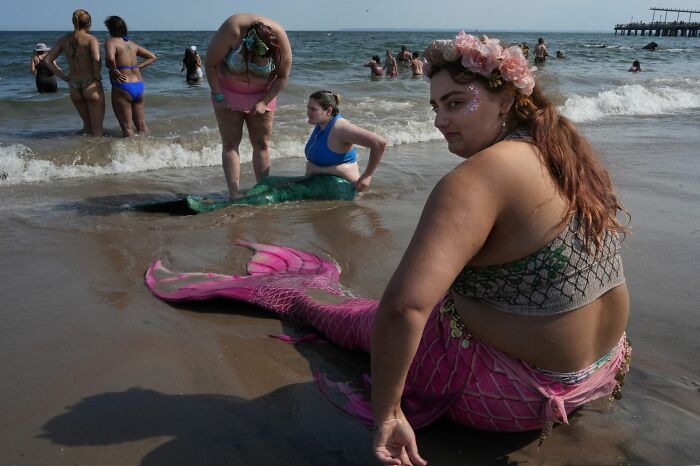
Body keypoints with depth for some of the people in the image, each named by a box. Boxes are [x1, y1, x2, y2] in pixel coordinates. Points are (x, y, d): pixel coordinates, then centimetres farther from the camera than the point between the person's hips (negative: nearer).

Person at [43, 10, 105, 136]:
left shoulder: (64, 39, 7)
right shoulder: (91, 39, -8)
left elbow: (47, 60, 6)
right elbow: (96, 59, -27)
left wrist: (64, 77, 6)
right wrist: (97, 77, -12)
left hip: (73, 87, 5)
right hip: (91, 86, -5)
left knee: (87, 124, 22)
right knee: (97, 127, 4)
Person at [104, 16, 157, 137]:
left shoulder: (111, 42, -7)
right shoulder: (132, 44, 14)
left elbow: (110, 58, -28)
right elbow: (152, 57, 22)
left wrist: (114, 71, -11)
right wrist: (137, 67, 13)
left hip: (122, 88, -7)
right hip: (139, 86, 7)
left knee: (127, 128, -1)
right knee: (142, 125, 15)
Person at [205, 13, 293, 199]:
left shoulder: (280, 38, -23)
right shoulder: (231, 30, -29)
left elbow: (283, 76, -10)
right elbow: (211, 64, -17)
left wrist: (264, 102, -14)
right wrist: (218, 97, -16)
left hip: (261, 95, 2)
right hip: (228, 92, -1)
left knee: (262, 144, 0)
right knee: (230, 143, -6)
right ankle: (234, 195, -5)